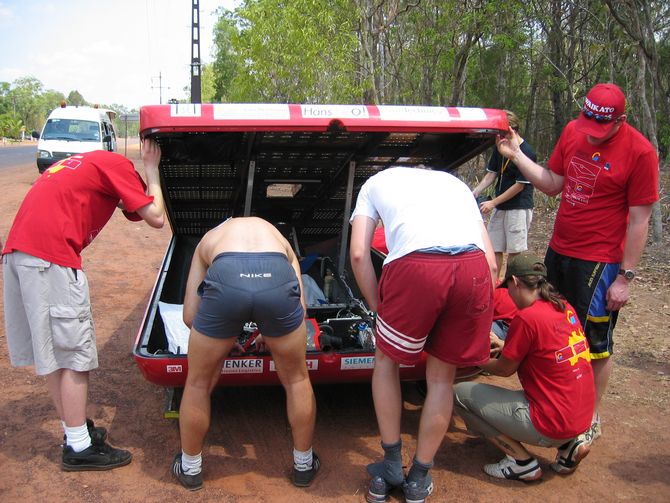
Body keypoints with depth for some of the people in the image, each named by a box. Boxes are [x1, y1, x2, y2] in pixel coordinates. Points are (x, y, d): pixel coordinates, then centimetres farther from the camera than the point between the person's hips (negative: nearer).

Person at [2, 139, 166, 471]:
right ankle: (79, 448, 6)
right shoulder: (118, 165, 2)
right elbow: (155, 217, -2)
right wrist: (151, 168, 10)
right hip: (50, 257, -9)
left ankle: (75, 429, 27)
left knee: (51, 351, 15)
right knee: (74, 354, -1)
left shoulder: (88, 162, 28)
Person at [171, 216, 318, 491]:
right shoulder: (279, 238, 40)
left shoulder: (209, 238, 39)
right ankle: (304, 464, 43)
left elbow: (189, 315, 29)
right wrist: (272, 336, 44)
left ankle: (190, 468, 43)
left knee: (198, 383, 25)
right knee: (297, 379, 27)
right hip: (277, 278, 1)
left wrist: (217, 340, 46)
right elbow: (299, 307, 26)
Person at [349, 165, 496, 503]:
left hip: (415, 265, -3)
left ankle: (391, 470, 31)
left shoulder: (376, 182, 32)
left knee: (386, 360, 24)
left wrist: (379, 310, 23)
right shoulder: (454, 182, 38)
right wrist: (478, 327, 35)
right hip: (474, 268, 3)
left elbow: (358, 254, 15)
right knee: (442, 376, 22)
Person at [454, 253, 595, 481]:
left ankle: (521, 461, -1)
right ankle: (569, 445, 15)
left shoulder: (526, 317, -18)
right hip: (582, 418, 8)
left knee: (460, 393, -1)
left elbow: (504, 369, -4)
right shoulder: (566, 308, 5)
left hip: (551, 424, -8)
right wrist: (507, 347, 26)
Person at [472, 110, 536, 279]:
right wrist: (474, 194, -4)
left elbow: (519, 185, -15)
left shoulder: (527, 152, -16)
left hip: (518, 207, -7)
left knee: (514, 252, 0)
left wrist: (493, 202, -13)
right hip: (499, 207, 7)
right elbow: (491, 174, 10)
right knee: (494, 249, 9)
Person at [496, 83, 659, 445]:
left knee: (597, 344, 7)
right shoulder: (573, 132, 2)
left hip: (599, 263, -6)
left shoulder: (639, 153, -15)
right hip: (559, 251, 6)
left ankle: (591, 419, 24)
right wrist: (516, 155, -2)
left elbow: (639, 219, -13)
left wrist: (625, 278, -13)